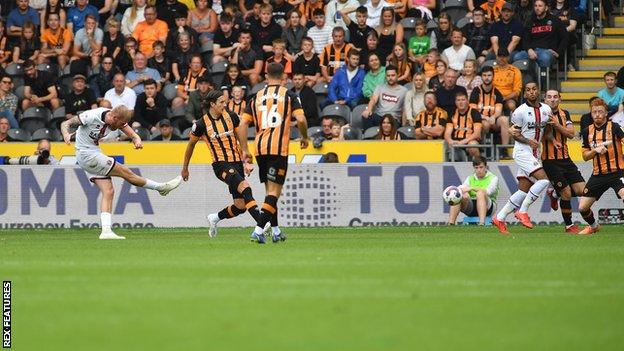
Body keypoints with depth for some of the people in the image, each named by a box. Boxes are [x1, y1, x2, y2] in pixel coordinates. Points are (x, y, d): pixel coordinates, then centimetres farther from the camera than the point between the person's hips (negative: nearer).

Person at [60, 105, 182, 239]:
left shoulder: (118, 119, -3)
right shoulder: (91, 116, -23)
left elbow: (133, 135, -7)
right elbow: (65, 124, -17)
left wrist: (137, 141, -30)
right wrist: (66, 134, -39)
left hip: (95, 154, 8)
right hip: (87, 154, -8)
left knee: (108, 192, -3)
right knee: (126, 173, -7)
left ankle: (106, 230, -8)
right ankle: (161, 187, 7)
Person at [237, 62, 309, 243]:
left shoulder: (256, 97, 12)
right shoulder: (288, 95, 1)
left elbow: (242, 124, 7)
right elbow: (301, 119, -11)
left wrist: (245, 150, 12)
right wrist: (304, 137, 8)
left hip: (260, 148, 4)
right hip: (279, 149, -4)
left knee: (270, 190, 18)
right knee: (274, 192, -4)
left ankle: (276, 231, 24)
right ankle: (258, 230, -18)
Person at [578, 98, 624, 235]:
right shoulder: (587, 131, 8)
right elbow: (585, 156, 12)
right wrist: (595, 150, -8)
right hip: (598, 175, 5)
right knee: (582, 208, 5)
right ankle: (593, 226, 36)